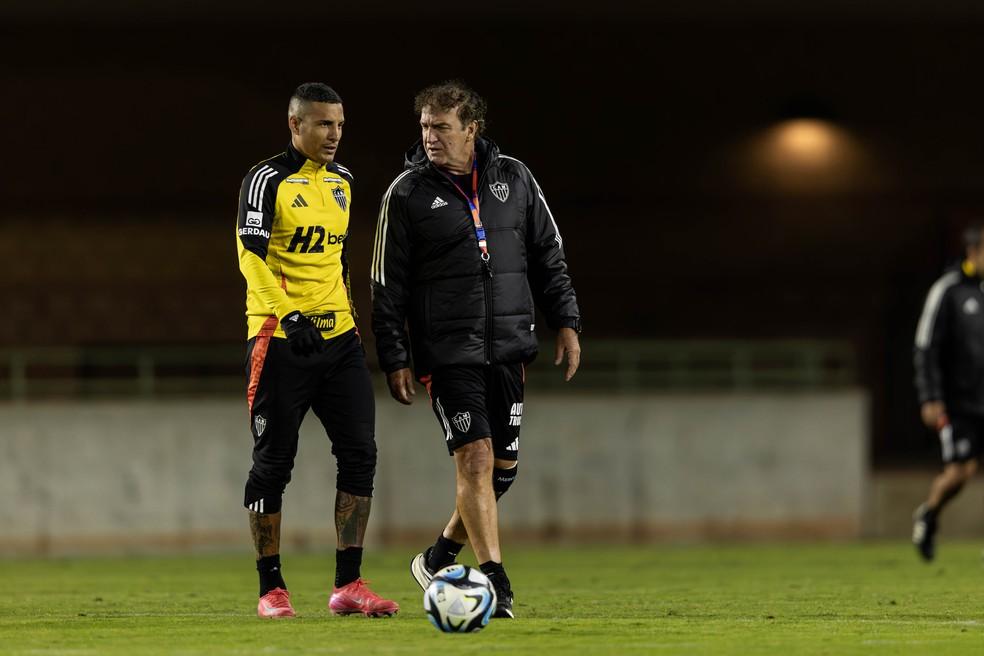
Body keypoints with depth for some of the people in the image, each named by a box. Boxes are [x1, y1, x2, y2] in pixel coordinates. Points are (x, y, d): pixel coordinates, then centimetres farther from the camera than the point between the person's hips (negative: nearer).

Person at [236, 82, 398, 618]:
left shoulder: (341, 182, 14)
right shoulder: (268, 180, -8)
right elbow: (251, 256, -17)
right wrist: (287, 316, -27)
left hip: (338, 337, 6)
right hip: (280, 338, -6)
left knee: (359, 452, -2)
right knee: (273, 461, 0)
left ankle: (348, 584, 2)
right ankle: (271, 589, 7)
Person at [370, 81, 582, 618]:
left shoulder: (513, 179, 7)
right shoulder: (407, 194, -3)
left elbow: (548, 255, 14)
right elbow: (388, 286, -1)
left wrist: (566, 322, 7)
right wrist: (395, 360, -5)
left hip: (508, 349, 4)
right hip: (447, 352, -4)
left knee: (503, 465, 7)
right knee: (475, 458, -13)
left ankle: (439, 558, 28)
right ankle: (494, 583, -10)